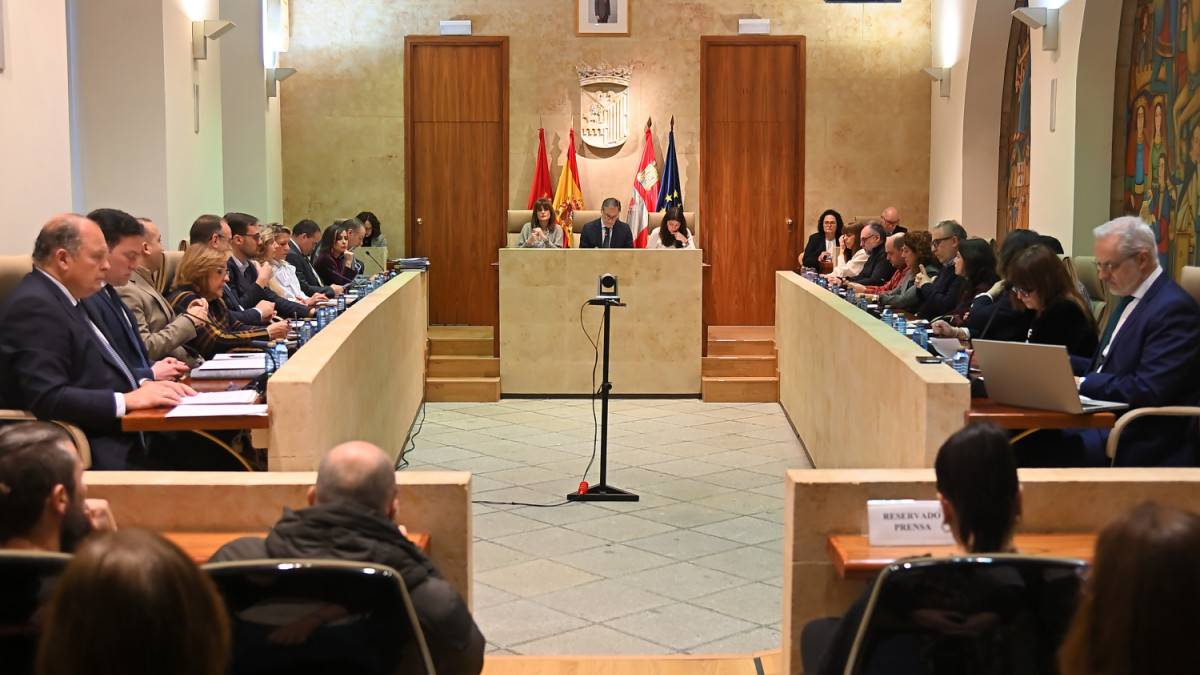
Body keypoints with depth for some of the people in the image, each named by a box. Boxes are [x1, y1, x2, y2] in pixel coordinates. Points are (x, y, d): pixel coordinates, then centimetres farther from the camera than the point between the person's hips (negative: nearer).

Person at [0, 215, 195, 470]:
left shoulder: (61, 297, 15)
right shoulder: (34, 306, -16)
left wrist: (144, 384, 0)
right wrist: (126, 400, -23)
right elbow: (48, 399, -24)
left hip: (116, 435, 10)